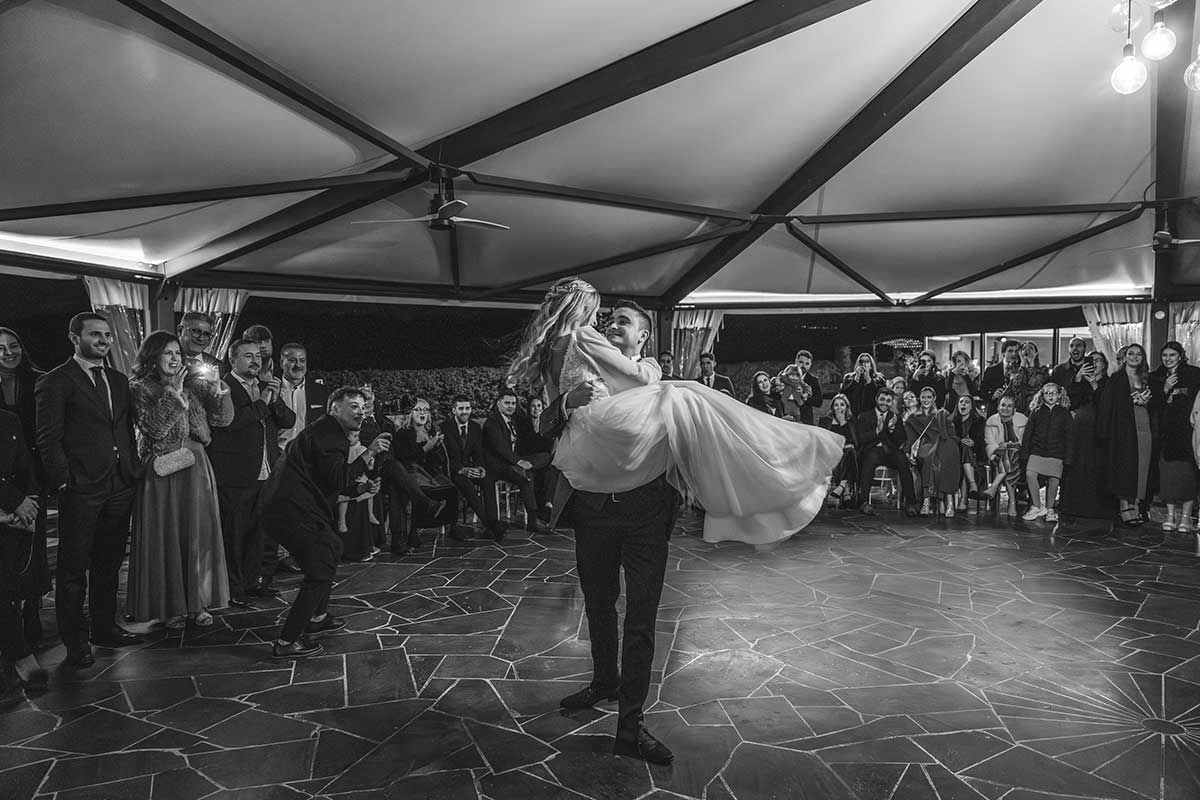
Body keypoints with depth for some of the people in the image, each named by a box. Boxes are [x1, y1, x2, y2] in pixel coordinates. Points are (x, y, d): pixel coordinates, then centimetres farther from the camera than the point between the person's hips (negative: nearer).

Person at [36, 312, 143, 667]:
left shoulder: (119, 381, 15)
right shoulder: (55, 382, -5)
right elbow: (48, 439, -8)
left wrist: (134, 470, 8)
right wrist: (63, 480, -14)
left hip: (120, 487, 6)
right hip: (81, 490, -6)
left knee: (109, 563, 16)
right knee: (74, 567, 5)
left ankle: (105, 627, 29)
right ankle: (73, 641, 16)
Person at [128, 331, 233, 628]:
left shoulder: (193, 385, 9)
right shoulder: (140, 388, -3)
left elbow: (223, 418, 4)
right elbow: (152, 429, -16)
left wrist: (218, 389, -10)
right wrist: (173, 393, -18)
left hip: (195, 469, 4)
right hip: (161, 473, -4)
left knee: (198, 534, 7)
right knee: (166, 537, 2)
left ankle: (197, 602, 18)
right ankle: (170, 606, 13)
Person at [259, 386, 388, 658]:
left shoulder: (331, 432, 21)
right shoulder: (328, 432, -13)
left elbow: (328, 482, 25)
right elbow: (336, 479, -23)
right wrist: (368, 455, -20)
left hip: (288, 506, 11)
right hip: (292, 511, -11)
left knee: (332, 548, 25)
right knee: (321, 572, -10)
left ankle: (317, 617, 35)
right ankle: (286, 642, -5)